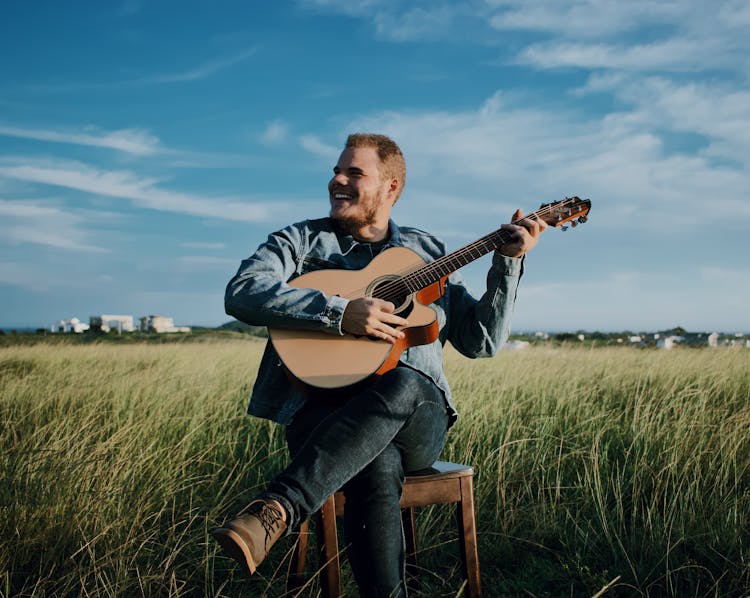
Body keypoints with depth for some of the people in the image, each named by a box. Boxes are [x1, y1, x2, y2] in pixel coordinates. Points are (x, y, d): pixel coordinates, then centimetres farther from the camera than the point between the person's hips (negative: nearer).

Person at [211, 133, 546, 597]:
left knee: (405, 383, -37)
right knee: (379, 470, -38)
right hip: (324, 413, -1)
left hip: (417, 420, 2)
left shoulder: (428, 253, 19)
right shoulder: (300, 241, 12)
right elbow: (241, 293, -9)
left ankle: (275, 512, -44)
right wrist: (340, 313, -19)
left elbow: (481, 341, 16)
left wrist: (509, 262, 5)